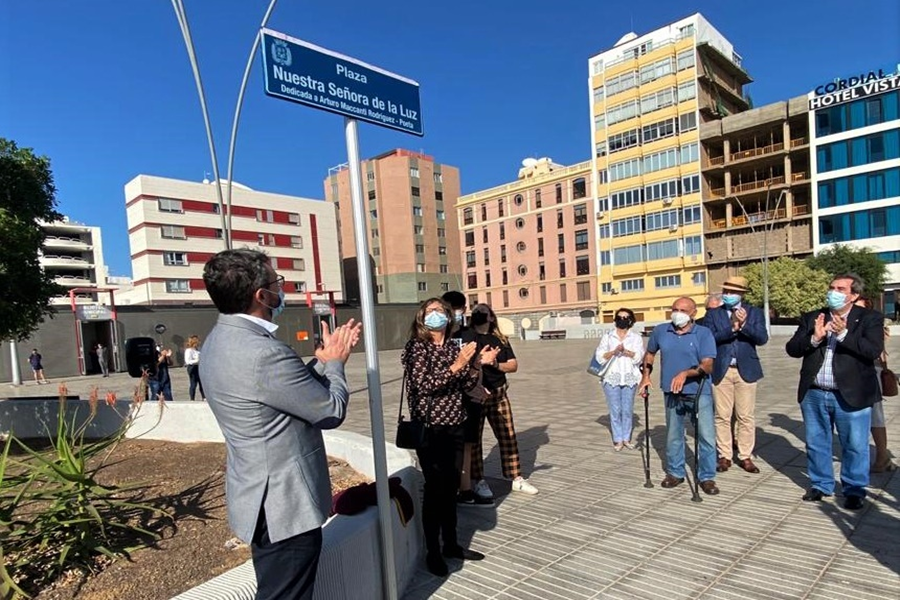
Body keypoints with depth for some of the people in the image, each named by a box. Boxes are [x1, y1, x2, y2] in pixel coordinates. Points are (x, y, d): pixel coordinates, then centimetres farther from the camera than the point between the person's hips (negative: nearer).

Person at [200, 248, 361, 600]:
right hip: (285, 506, -10)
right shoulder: (263, 352, -29)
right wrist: (335, 362, -3)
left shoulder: (221, 340, 3)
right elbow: (332, 410, -18)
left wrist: (323, 361, 6)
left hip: (265, 497, 10)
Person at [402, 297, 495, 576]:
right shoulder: (416, 347, -10)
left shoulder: (455, 347, 7)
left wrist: (477, 364, -6)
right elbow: (423, 386, -19)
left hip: (455, 426, 6)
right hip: (430, 429, -6)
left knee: (451, 487, 14)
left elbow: (464, 386, 10)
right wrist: (456, 365, -24)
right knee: (435, 488, 0)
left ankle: (451, 544, 29)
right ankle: (432, 551, 16)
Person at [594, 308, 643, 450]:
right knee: (615, 410, 0)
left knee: (628, 410, 5)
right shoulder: (607, 336, 6)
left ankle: (626, 438, 18)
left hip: (629, 379, 1)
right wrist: (614, 351, -17)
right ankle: (617, 440, 9)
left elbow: (639, 356, -7)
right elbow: (599, 357, -2)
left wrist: (625, 351, -23)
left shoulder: (636, 337, 7)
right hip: (611, 378, -1)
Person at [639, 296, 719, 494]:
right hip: (673, 393, 3)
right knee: (673, 436, 15)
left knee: (707, 436, 0)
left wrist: (686, 373, -32)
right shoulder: (660, 331, 1)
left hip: (699, 393, -3)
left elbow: (707, 366, -17)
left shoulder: (704, 333, -9)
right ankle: (675, 473, 30)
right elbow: (650, 353, 18)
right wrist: (646, 376, 11)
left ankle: (707, 477, 16)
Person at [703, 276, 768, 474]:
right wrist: (731, 328, -20)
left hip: (746, 370, 0)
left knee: (746, 417, 6)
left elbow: (762, 338, -8)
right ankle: (724, 456, 16)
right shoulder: (713, 314, 4)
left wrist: (744, 324, -22)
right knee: (722, 417, 5)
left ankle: (745, 457, 18)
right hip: (721, 371, 0)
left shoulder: (754, 312, 5)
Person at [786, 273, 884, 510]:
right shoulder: (811, 318, 5)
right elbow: (792, 348, -2)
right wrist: (814, 338, -18)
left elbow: (874, 350, -16)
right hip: (814, 395, 3)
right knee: (816, 443, 15)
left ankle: (855, 490, 27)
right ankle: (820, 484, 31)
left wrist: (843, 334, -25)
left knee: (855, 446, 9)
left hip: (851, 396, -3)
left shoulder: (869, 318, -2)